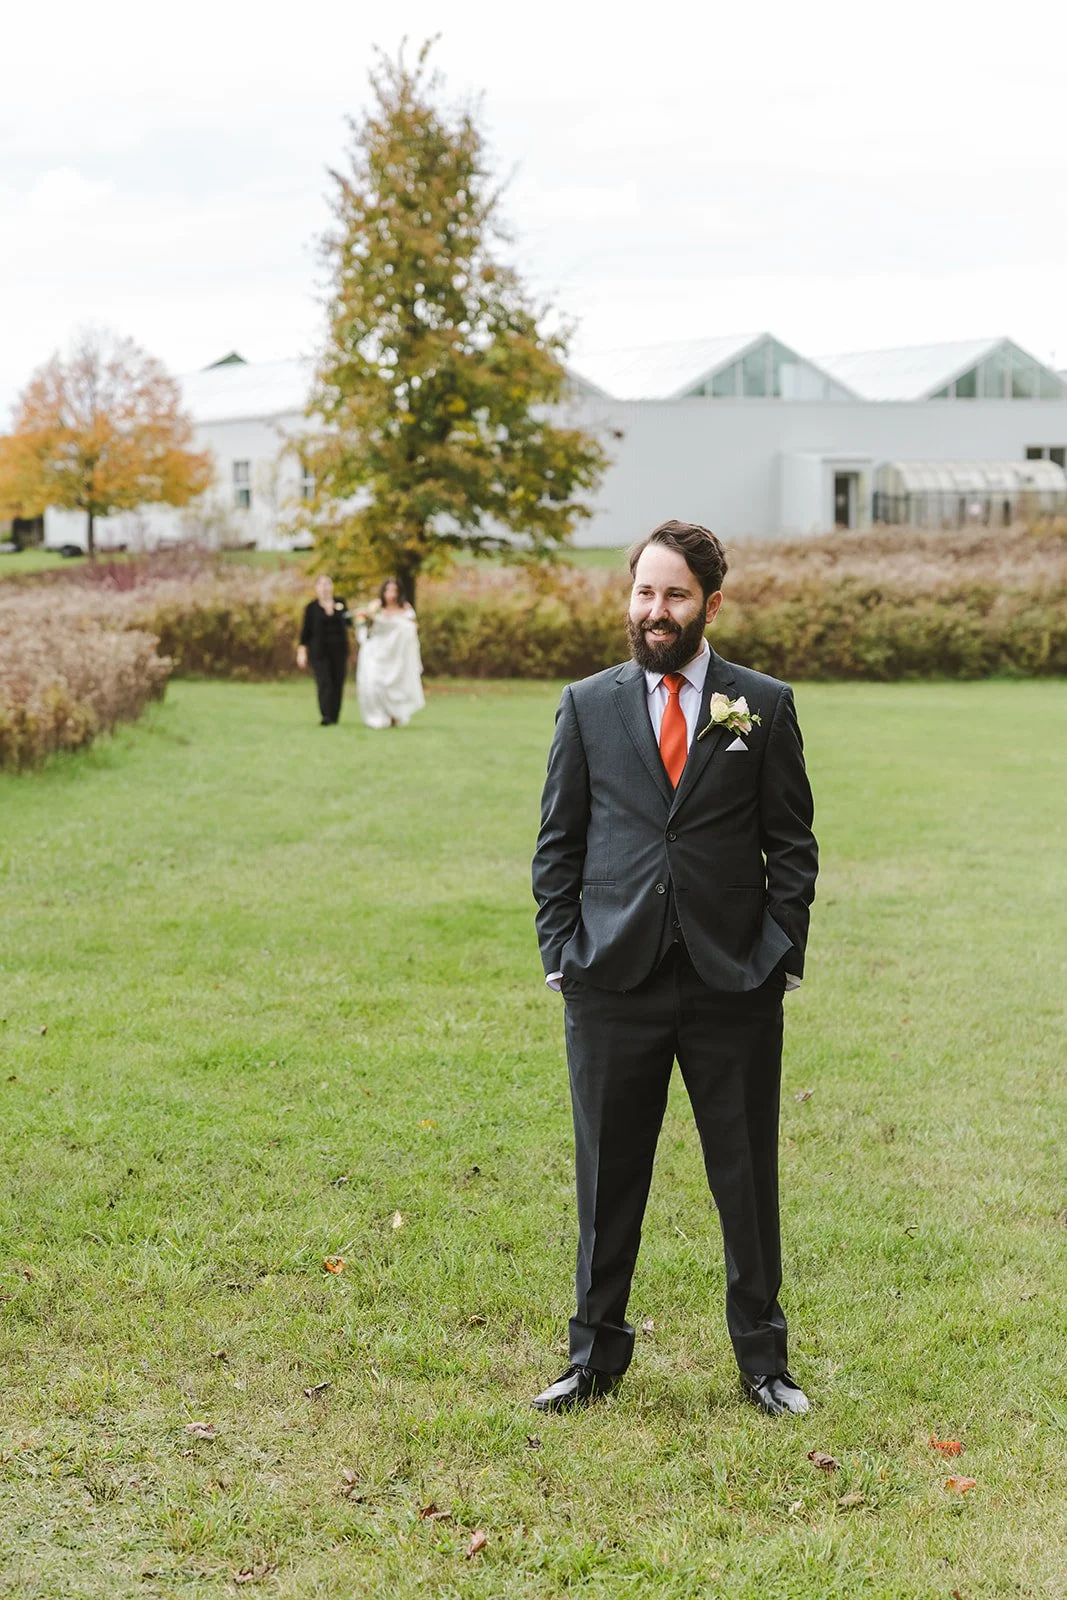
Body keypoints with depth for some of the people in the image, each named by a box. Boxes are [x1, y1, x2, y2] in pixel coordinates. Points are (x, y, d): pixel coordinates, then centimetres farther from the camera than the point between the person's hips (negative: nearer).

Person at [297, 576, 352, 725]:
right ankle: (326, 717, -22)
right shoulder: (312, 607, 2)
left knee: (338, 683, 2)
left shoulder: (340, 603, 10)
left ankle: (334, 717, 10)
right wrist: (302, 651, -4)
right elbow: (306, 630, 2)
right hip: (319, 650, -3)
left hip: (339, 649, 3)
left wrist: (342, 611, -9)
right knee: (324, 683, -14)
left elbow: (348, 623, 8)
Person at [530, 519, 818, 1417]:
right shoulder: (589, 705, 6)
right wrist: (561, 957, 0)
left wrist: (780, 958, -4)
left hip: (735, 985, -1)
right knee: (607, 1180, 9)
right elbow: (559, 844, 8)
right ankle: (596, 1358, 22)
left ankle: (764, 1361, 22)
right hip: (614, 982, 1)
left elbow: (792, 846, 5)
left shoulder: (764, 707, 3)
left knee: (748, 1181, 8)